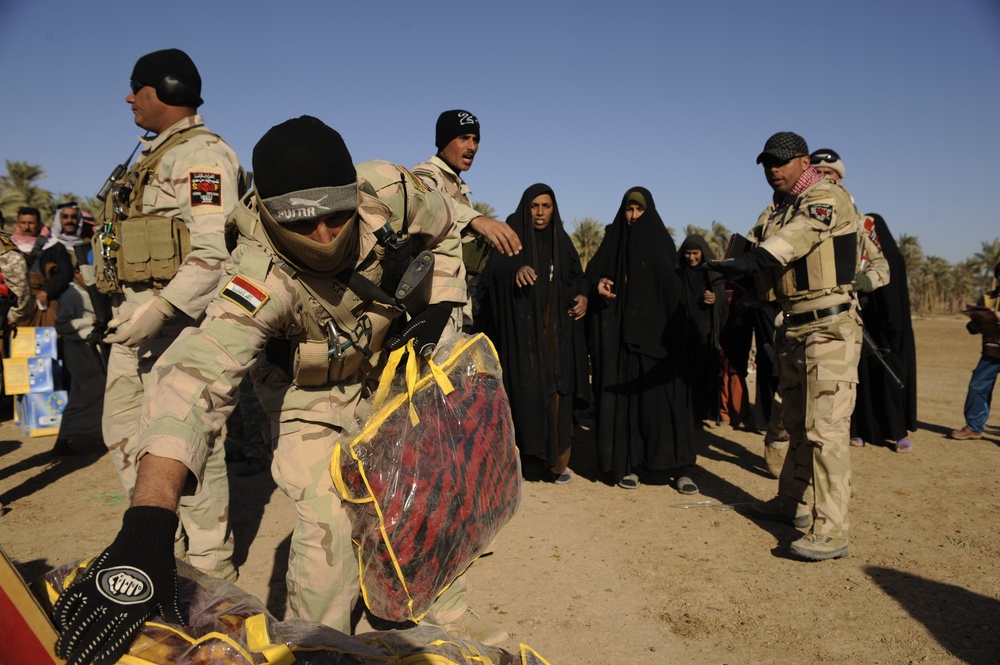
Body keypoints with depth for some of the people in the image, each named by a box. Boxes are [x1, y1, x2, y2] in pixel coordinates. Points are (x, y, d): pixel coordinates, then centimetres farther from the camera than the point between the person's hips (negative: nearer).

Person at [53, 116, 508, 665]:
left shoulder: (388, 192, -29)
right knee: (328, 521, -16)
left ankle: (443, 621, 32)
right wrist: (145, 527, -65)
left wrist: (439, 304, -15)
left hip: (384, 369, 4)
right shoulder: (263, 276, -40)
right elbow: (197, 375, -54)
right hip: (308, 393, -4)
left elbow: (442, 229, -5)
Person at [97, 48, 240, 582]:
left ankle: (209, 562, 7)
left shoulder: (203, 154, -10)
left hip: (176, 315, -10)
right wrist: (130, 308, 22)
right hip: (135, 311, 11)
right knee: (123, 427, 14)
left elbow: (214, 253, -22)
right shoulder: (155, 155, 21)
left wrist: (161, 309, -30)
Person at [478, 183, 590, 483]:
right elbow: (494, 269, -16)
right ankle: (521, 457, 2)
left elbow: (577, 277, 18)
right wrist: (516, 269, -37)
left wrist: (583, 296, -4)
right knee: (525, 389, -7)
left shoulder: (561, 240, 14)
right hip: (522, 327, -3)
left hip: (556, 329, 3)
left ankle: (557, 461, 8)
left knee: (556, 391, 0)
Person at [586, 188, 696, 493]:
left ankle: (678, 467, 1)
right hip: (620, 334, 1)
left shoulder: (662, 241, 8)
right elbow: (592, 273, 11)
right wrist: (599, 284, -13)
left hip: (657, 332, -1)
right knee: (623, 396, 0)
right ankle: (626, 465, 7)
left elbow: (676, 289, 3)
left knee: (662, 395, -4)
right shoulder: (613, 242, 11)